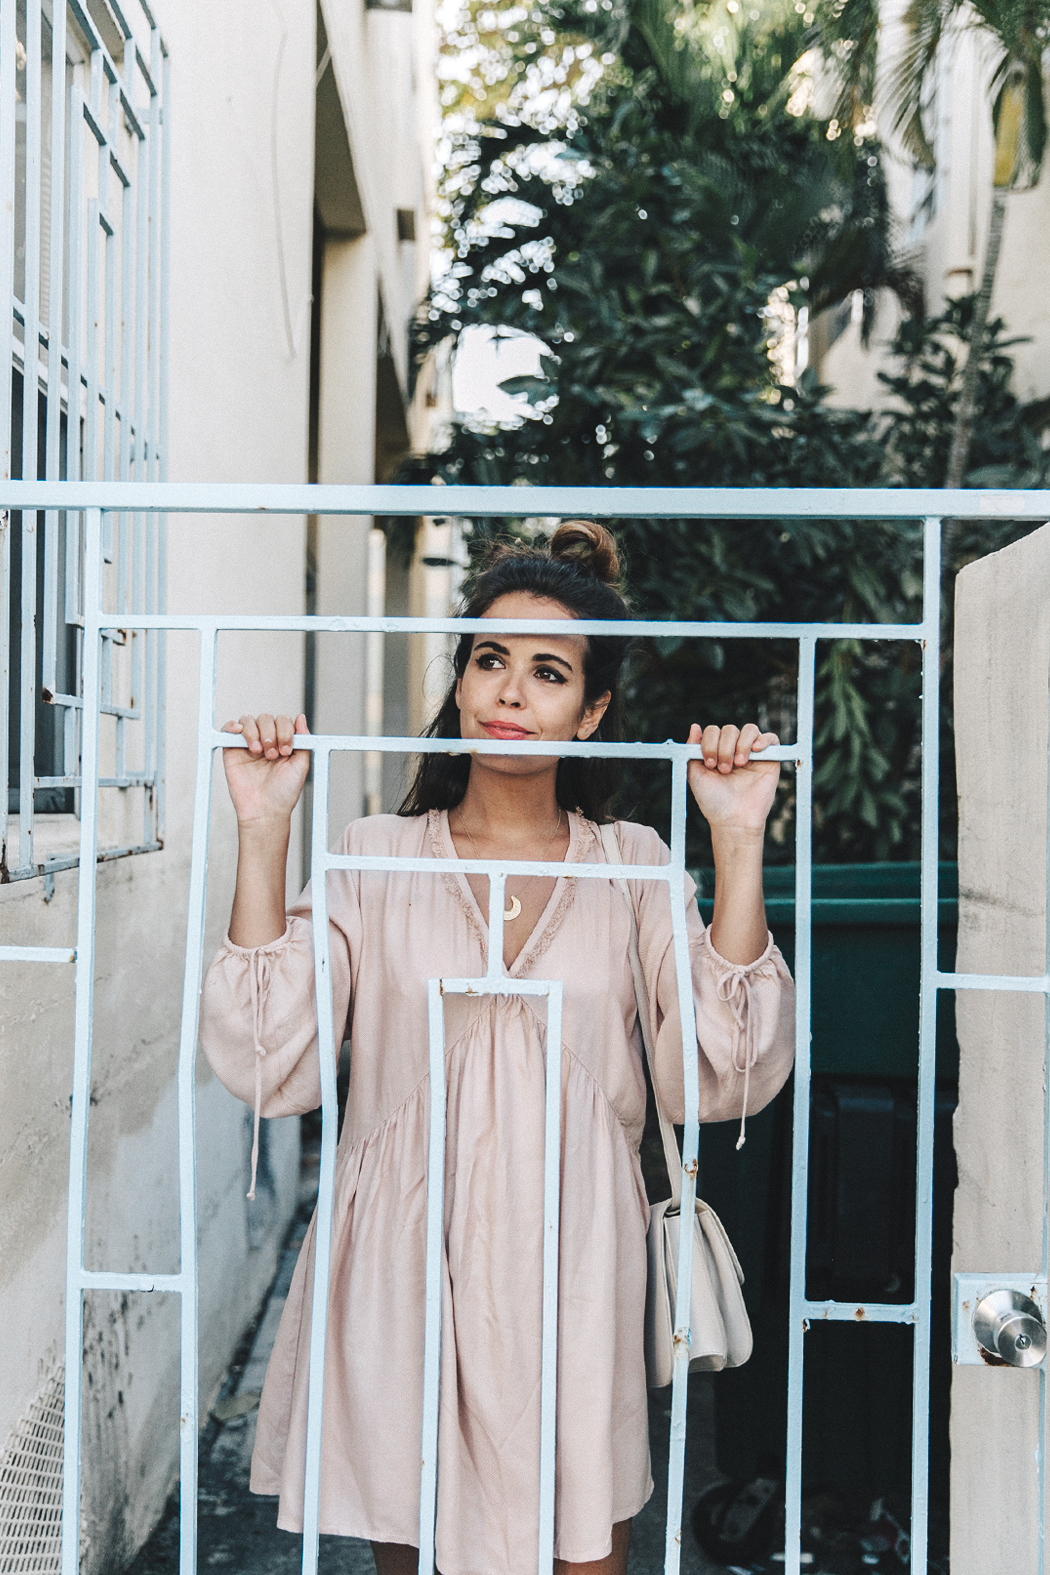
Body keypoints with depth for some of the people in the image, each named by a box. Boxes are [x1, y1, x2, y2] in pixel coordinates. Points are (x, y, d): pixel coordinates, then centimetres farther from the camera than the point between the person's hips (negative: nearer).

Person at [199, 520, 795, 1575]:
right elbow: (270, 1069, -10)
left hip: (575, 1283, 1)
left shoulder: (633, 866, 4)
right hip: (401, 1282, 0)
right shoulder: (374, 856, 2)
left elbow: (722, 1078, -9)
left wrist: (737, 844, -12)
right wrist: (262, 834, -13)